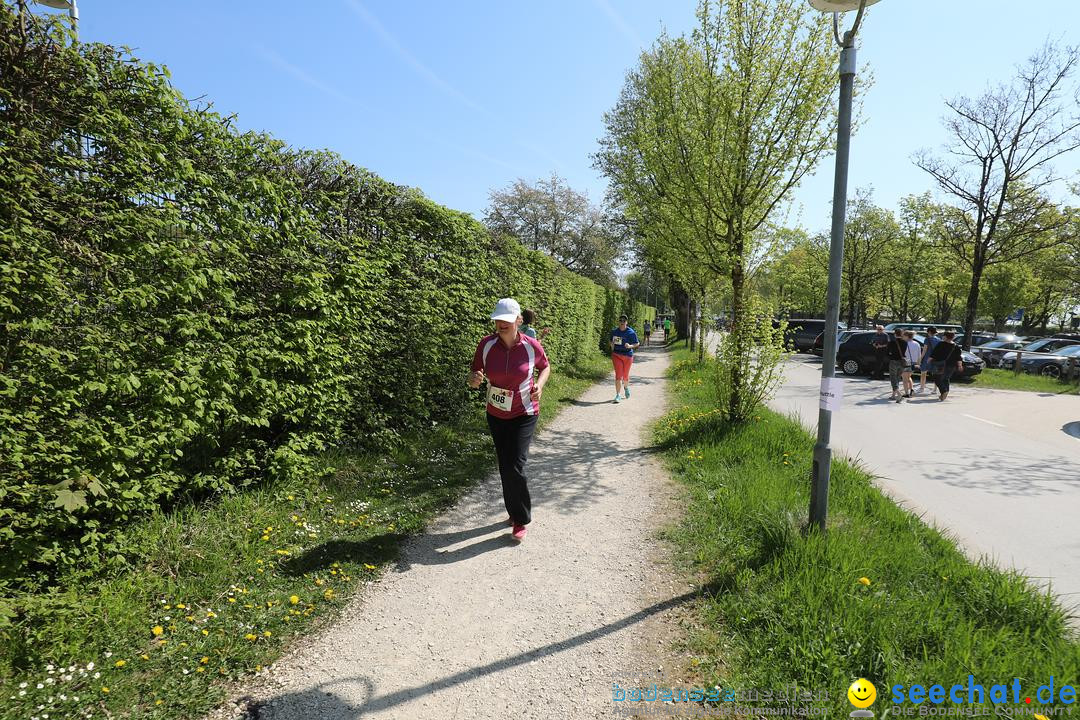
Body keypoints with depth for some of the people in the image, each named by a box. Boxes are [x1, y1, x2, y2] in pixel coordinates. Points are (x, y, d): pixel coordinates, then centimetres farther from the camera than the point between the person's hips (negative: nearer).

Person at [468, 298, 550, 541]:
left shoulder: (531, 346, -15)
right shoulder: (486, 345, -13)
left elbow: (545, 367, 5)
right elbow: (475, 376, -6)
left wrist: (539, 385, -14)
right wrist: (474, 380, -30)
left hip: (524, 415, -3)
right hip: (496, 415, 3)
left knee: (515, 467, -12)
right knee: (504, 467, 14)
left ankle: (521, 520, 9)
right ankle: (514, 511, 36)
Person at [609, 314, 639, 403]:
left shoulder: (631, 332, -6)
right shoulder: (614, 331, 4)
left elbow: (636, 343, -3)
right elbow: (610, 340, 21)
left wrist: (630, 346, -22)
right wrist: (612, 344, 0)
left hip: (627, 355, -1)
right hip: (616, 355, 1)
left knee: (625, 375, 13)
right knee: (618, 375, -9)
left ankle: (626, 387, 45)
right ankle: (617, 395, -6)